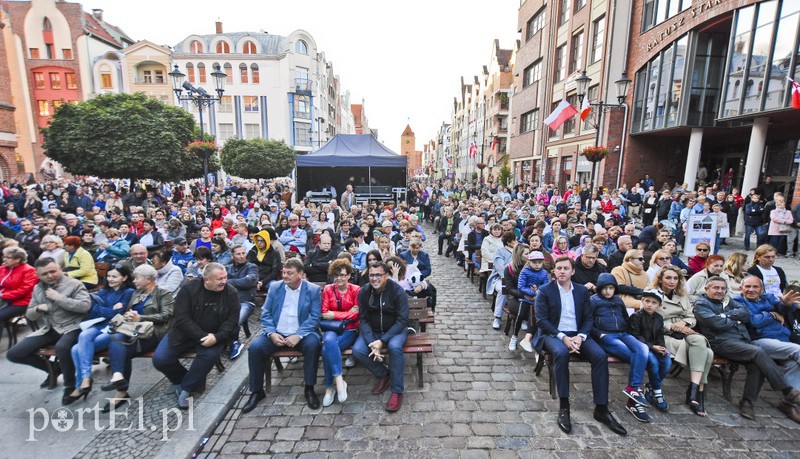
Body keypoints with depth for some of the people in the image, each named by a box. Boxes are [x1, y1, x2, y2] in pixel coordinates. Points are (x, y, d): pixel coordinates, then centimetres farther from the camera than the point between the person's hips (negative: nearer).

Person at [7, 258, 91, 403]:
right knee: (13, 354, 0)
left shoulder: (74, 284, -8)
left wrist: (58, 298, -19)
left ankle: (70, 385, -13)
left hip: (71, 327, -7)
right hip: (49, 329, 8)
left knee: (61, 348, -37)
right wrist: (38, 308, -6)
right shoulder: (37, 289, 12)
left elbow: (85, 306, -22)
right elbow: (29, 315, 18)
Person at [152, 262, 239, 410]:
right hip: (184, 334, 1)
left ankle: (185, 388, -6)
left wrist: (216, 337, -28)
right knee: (159, 359, -13)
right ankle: (194, 380, 9)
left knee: (210, 354, -30)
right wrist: (202, 337, -26)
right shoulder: (188, 289, -12)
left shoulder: (231, 293, -10)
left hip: (213, 336, -1)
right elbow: (182, 318, -17)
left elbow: (232, 320, -11)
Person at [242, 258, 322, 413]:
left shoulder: (313, 290, -3)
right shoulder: (275, 287, 6)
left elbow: (315, 317, -8)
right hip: (276, 333, 3)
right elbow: (265, 313, 5)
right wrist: (271, 333, -12)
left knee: (313, 344, -32)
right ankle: (257, 391, 0)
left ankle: (309, 388, -13)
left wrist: (298, 335, -21)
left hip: (301, 333, -3)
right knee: (255, 347, -21)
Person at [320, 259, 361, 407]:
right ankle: (339, 380, -20)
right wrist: (347, 313, -8)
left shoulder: (356, 290, -2)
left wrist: (334, 314, -8)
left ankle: (330, 386, -11)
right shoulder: (328, 289, 4)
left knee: (327, 349, -29)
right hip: (331, 328, 2)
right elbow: (324, 313, -2)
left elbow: (356, 315, -5)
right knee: (329, 341, -33)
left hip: (349, 330, -2)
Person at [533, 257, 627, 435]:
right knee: (561, 353, -35)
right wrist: (563, 337, -20)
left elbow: (588, 318, 6)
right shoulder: (544, 291, -2)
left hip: (577, 335, 4)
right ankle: (563, 406, -24)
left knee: (601, 355, -23)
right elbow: (541, 320, -8)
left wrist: (580, 336, -13)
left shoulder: (582, 291, 10)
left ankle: (601, 409, -13)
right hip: (553, 334, -4)